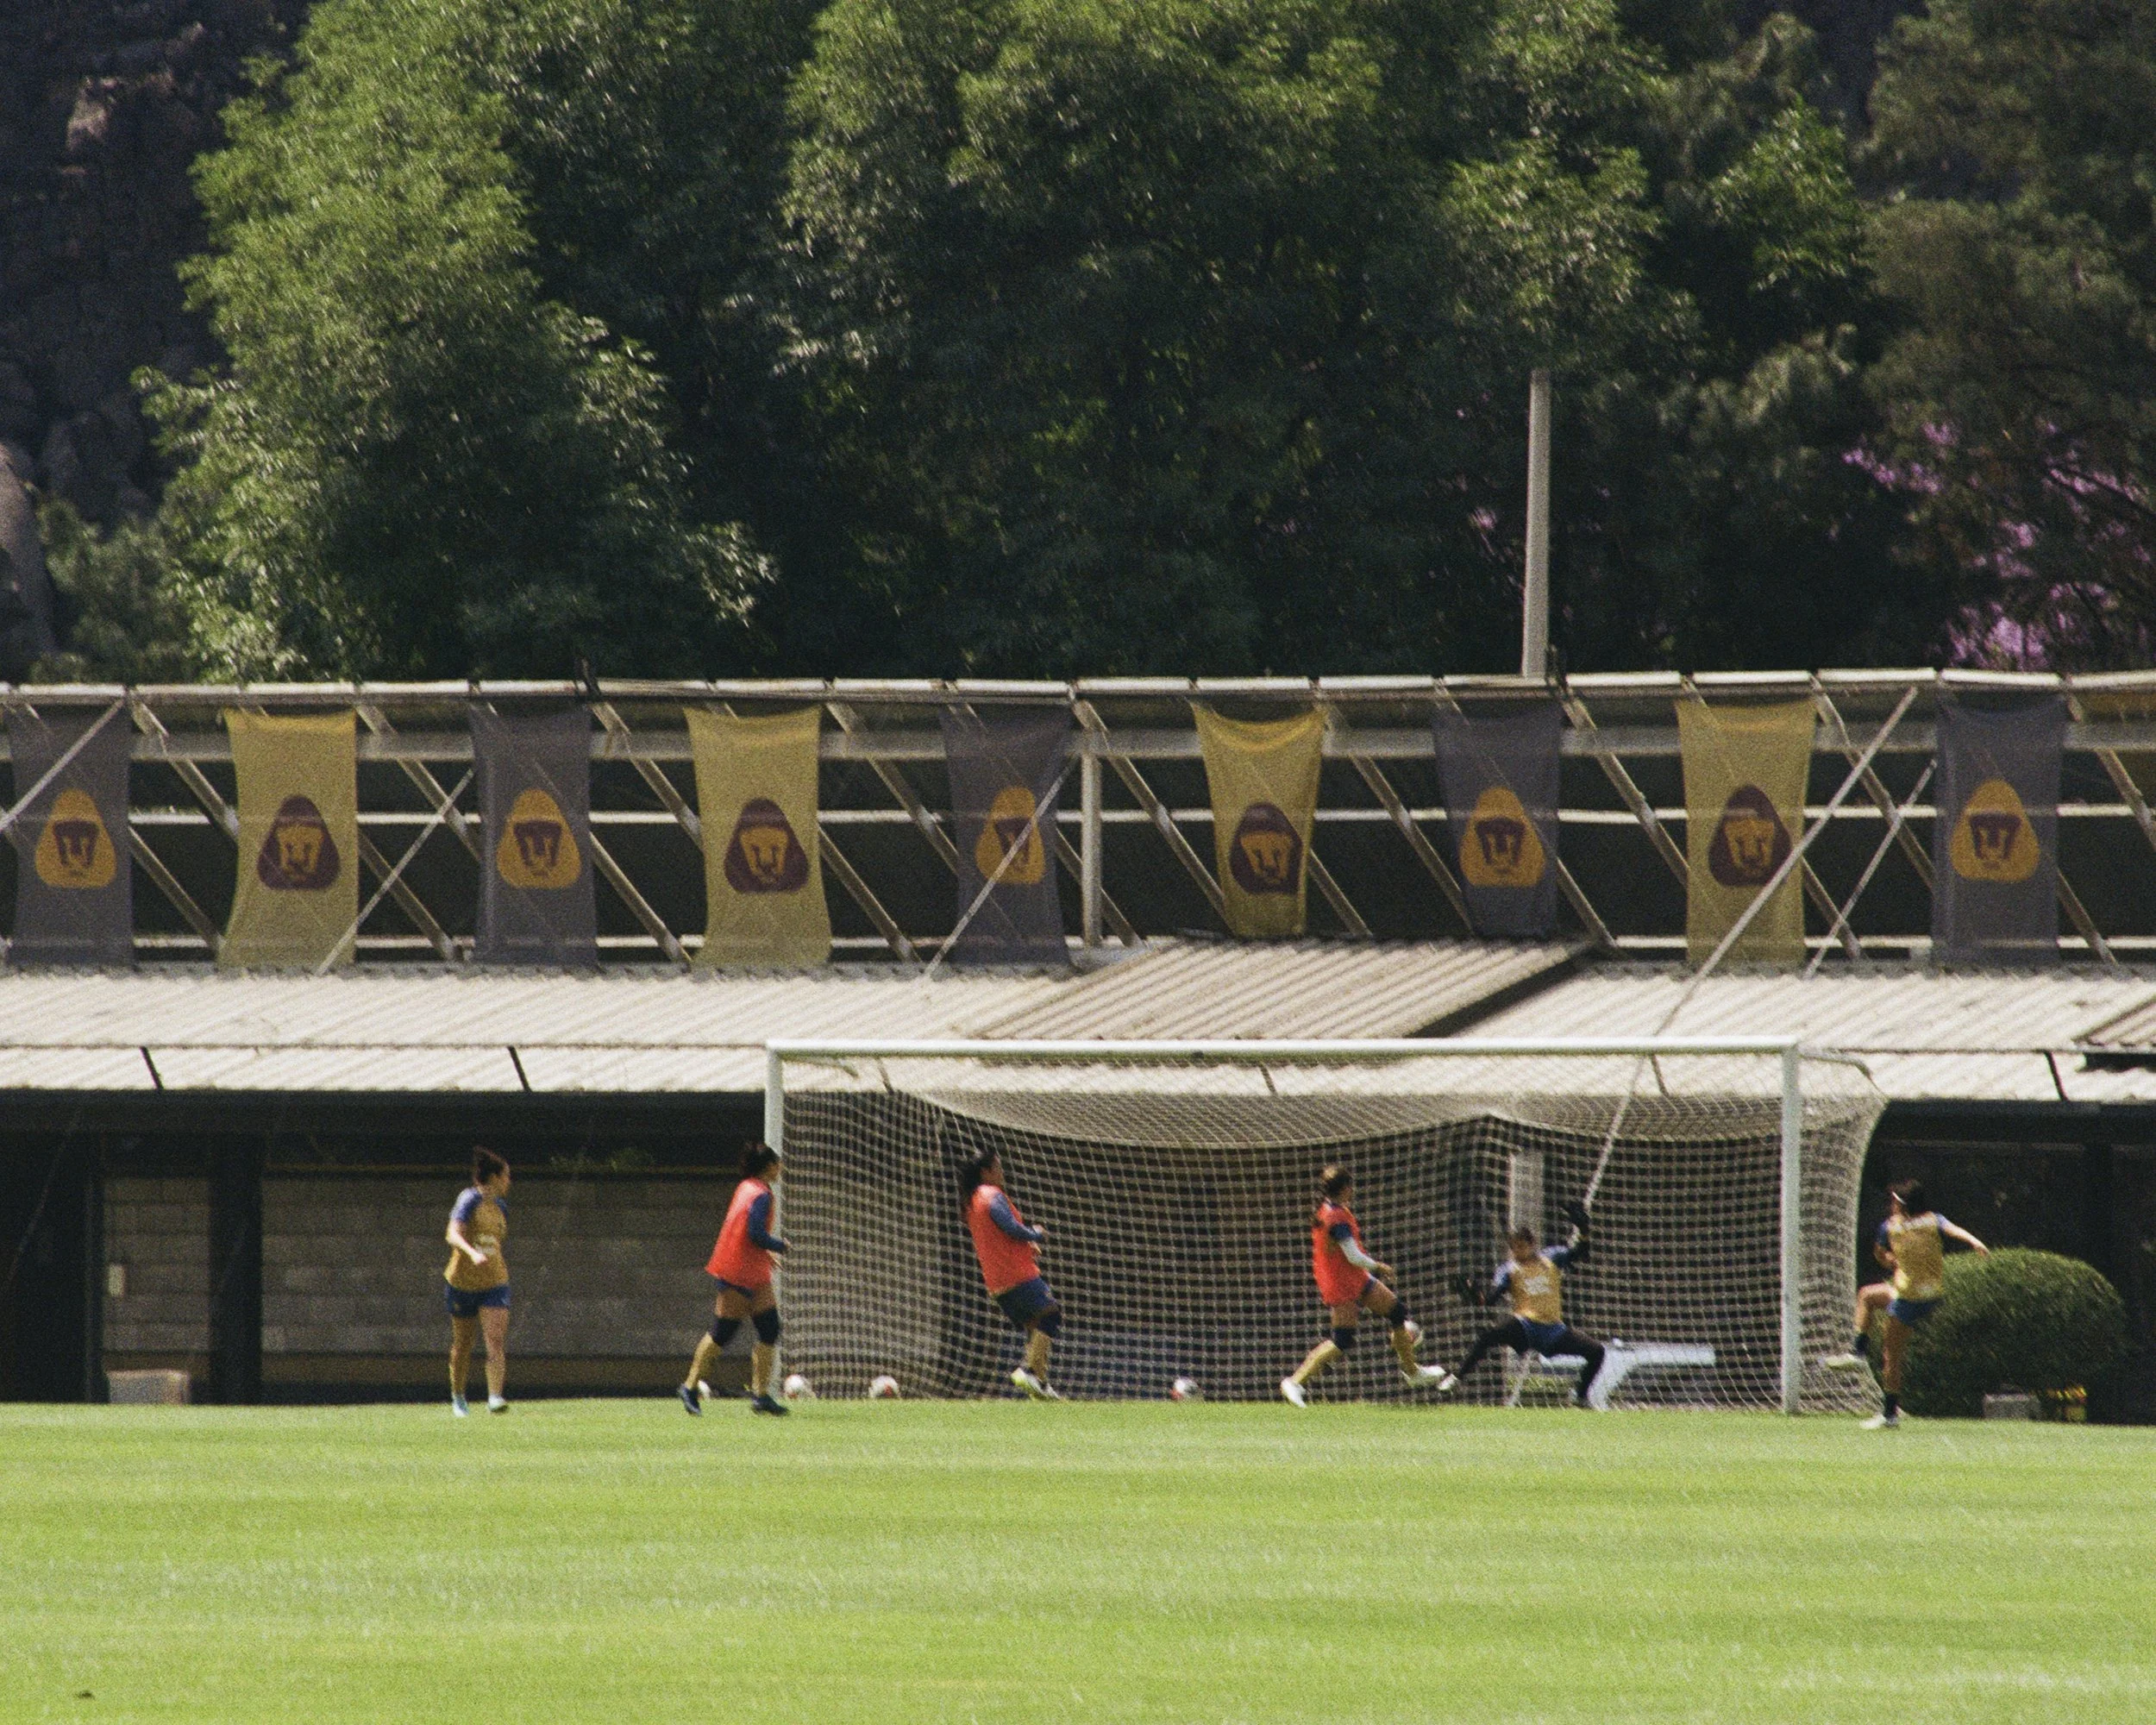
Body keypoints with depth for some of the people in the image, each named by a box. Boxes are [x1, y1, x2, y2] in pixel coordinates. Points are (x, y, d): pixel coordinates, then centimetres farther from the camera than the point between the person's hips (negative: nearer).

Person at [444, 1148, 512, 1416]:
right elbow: (453, 1235, -24)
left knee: (496, 1340, -14)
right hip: (463, 1281, -4)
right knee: (462, 1343, 9)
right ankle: (458, 1396, 27)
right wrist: (473, 1254, -41)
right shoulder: (470, 1200, -12)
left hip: (494, 1282, 4)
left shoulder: (500, 1206, 9)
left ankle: (495, 1397, -22)